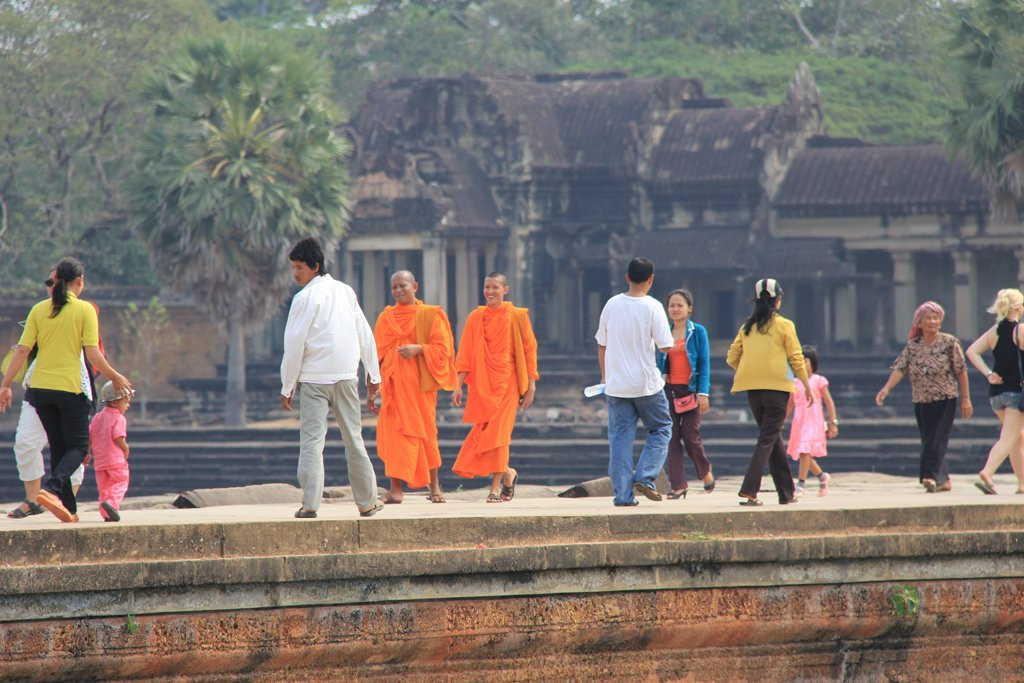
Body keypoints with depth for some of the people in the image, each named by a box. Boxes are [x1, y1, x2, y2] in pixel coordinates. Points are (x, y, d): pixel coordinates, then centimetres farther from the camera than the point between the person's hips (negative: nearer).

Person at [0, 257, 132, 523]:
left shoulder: (39, 310, 4)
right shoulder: (84, 310, -6)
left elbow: (22, 351, -1)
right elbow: (93, 353, -12)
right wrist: (115, 377, 1)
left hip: (40, 388, 4)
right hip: (70, 388, -4)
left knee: (58, 448, 14)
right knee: (78, 446, 7)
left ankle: (69, 510, 12)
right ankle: (52, 488, -20)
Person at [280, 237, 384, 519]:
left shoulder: (305, 298, -8)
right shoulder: (345, 291, 9)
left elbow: (294, 345, -8)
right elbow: (365, 335, 13)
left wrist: (287, 387, -1)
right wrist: (373, 374, 21)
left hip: (314, 379, -5)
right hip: (346, 376, 5)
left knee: (311, 440, -7)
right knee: (353, 438, 14)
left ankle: (310, 503, -17)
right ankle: (367, 501, 19)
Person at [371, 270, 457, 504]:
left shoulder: (430, 316, 4)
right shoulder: (386, 318, 13)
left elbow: (442, 348, -2)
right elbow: (377, 353, 11)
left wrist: (418, 349, -19)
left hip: (420, 382, -2)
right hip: (393, 383, 2)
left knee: (425, 431, 2)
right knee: (394, 432, -8)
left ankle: (434, 484, 19)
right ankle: (395, 488, -10)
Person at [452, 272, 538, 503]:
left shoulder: (517, 317, 1)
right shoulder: (475, 318, 6)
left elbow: (529, 351, 1)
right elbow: (465, 354, 4)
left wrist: (531, 386, -4)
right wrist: (459, 385, -3)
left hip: (506, 382, -3)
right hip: (481, 384, 3)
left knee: (498, 431, -9)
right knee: (484, 431, 1)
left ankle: (496, 487, -4)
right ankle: (508, 474, 23)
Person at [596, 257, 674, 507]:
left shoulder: (612, 304, 2)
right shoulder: (652, 307, -10)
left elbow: (601, 345, 9)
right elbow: (666, 347, -12)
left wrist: (605, 375, 22)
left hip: (615, 384, 3)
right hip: (646, 383, -3)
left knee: (619, 438, 6)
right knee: (661, 428, 15)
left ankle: (622, 494, 2)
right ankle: (644, 477, -1)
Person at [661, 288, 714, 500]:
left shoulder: (698, 332, -1)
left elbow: (705, 363, -4)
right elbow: (661, 363, 13)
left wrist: (703, 393, -11)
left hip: (690, 390, -3)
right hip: (670, 389, 3)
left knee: (690, 436, -5)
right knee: (672, 438, -2)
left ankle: (706, 472, 22)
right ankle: (678, 485, 1)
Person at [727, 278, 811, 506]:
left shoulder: (747, 327, 8)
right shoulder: (784, 325, -4)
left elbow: (732, 358, 7)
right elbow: (796, 359, -5)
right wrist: (806, 386, 6)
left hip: (753, 390, 5)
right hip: (776, 387, -5)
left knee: (773, 437, 17)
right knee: (767, 440, -5)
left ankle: (787, 492, 22)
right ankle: (748, 491, -19)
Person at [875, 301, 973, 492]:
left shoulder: (949, 343, -4)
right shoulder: (912, 346, 5)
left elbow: (961, 371, -2)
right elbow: (900, 368, -4)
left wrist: (965, 399, -3)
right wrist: (887, 388, -20)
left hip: (945, 400, -5)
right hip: (921, 403, 5)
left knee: (936, 440, -15)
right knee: (928, 441, 7)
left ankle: (930, 476, -21)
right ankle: (943, 480, 16)